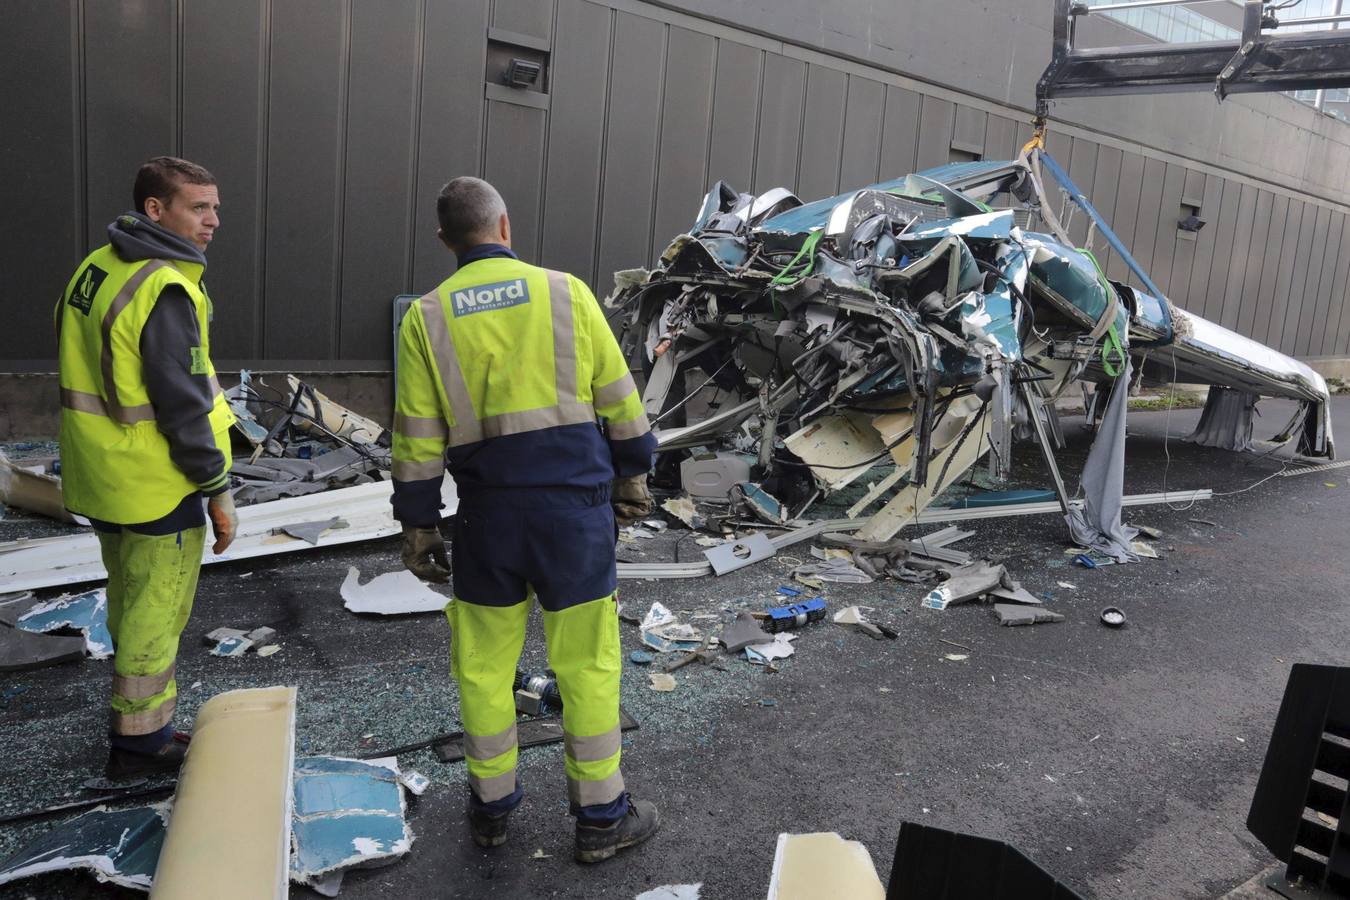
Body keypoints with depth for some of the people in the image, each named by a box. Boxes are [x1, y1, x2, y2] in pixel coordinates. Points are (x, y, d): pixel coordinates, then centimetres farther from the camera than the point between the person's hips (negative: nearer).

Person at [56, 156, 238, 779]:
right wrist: (218, 491, -15)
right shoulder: (165, 290, -22)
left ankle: (138, 722, 37)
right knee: (156, 612, 5)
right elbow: (184, 405, -23)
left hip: (102, 476, 9)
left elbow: (82, 375, 15)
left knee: (129, 604, 22)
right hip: (157, 488, -9)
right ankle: (141, 740, 19)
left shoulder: (95, 269, 8)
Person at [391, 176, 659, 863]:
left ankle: (491, 805, 31)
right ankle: (601, 816, 22)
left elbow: (417, 439, 1)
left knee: (484, 666, 16)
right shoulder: (566, 293, -1)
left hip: (489, 512, 1)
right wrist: (633, 473, 15)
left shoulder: (427, 318, 1)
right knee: (587, 664, 9)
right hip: (575, 504, -1)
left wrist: (418, 525, 9)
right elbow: (619, 400, 3)